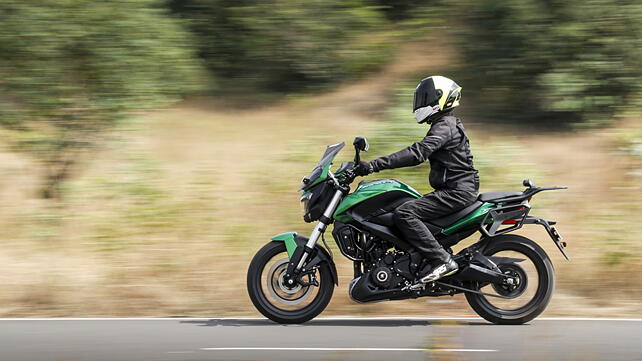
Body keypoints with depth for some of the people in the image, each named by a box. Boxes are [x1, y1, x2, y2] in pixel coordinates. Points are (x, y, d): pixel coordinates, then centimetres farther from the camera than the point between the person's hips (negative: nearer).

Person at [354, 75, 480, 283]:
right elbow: (421, 152, 26)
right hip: (454, 190, 11)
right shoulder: (447, 125, 20)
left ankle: (442, 261, -26)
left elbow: (418, 153, -26)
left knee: (404, 213, -22)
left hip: (457, 192, -11)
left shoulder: (445, 127, -13)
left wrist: (375, 165, -31)